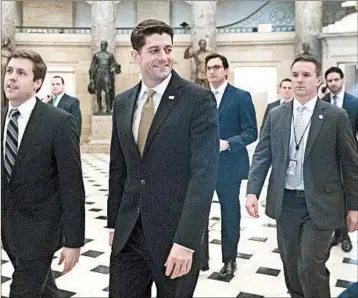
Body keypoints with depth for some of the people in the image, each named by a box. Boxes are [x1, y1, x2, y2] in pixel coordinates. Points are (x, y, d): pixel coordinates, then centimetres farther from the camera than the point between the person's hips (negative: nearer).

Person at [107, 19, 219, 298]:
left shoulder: (199, 99, -10)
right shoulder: (122, 103, 7)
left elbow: (204, 173, -16)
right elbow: (118, 168, 12)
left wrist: (186, 240, -19)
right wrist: (114, 223, 11)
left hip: (174, 233, -4)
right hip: (128, 233, 5)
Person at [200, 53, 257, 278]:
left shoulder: (241, 97, -5)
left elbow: (251, 133, -9)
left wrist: (227, 143, -22)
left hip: (228, 166, -4)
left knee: (230, 215, 11)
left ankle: (229, 260, 28)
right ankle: (201, 257, 25)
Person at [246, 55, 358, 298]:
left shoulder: (336, 116, -4)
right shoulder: (276, 115, 4)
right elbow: (262, 156, 2)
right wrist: (253, 191, -10)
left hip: (319, 204, -3)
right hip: (285, 202, 4)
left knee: (311, 267, -4)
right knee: (290, 264, 15)